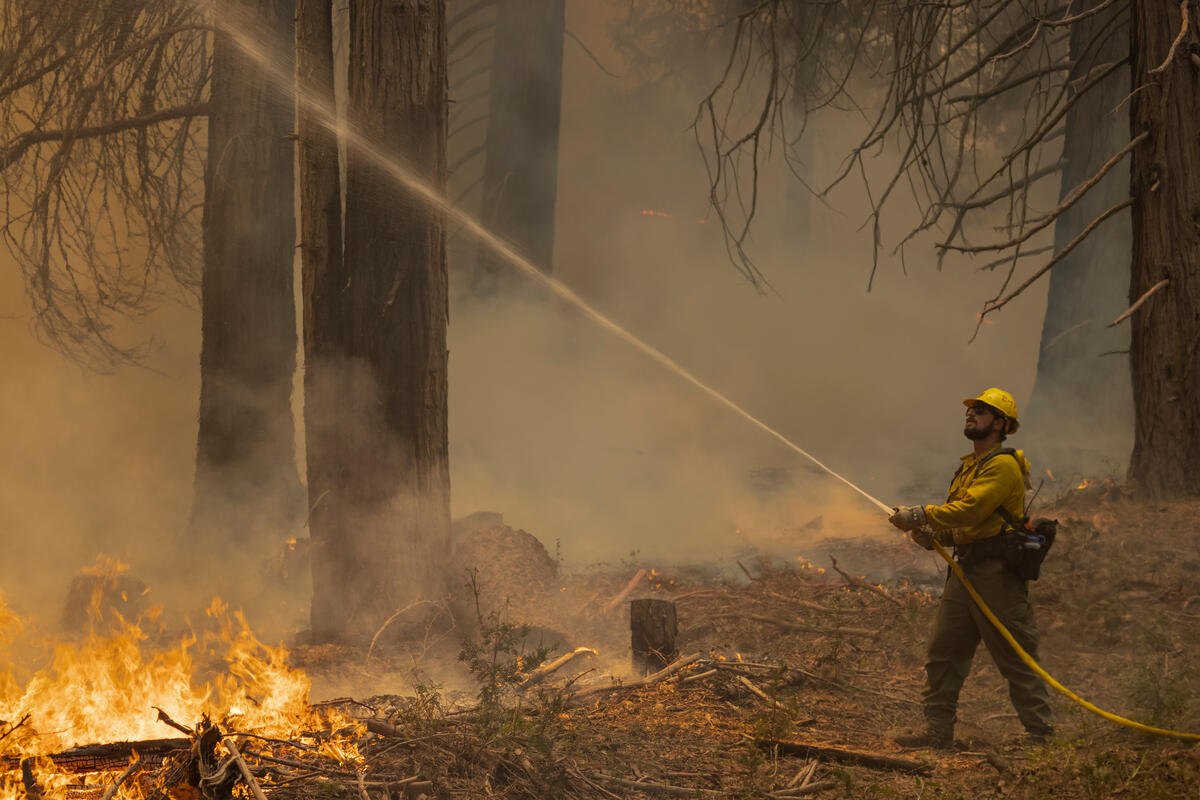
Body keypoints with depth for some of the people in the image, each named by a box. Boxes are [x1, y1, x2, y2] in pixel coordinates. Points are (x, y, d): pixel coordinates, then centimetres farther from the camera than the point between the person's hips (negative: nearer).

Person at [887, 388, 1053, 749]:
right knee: (943, 648, 5)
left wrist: (921, 515, -20)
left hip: (997, 573, -9)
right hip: (966, 570, 9)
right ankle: (938, 729, 9)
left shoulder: (1004, 465, -10)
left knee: (1016, 656, -4)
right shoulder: (969, 467, 21)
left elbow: (971, 510, -22)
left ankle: (1040, 731, 3)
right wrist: (932, 536, 4)